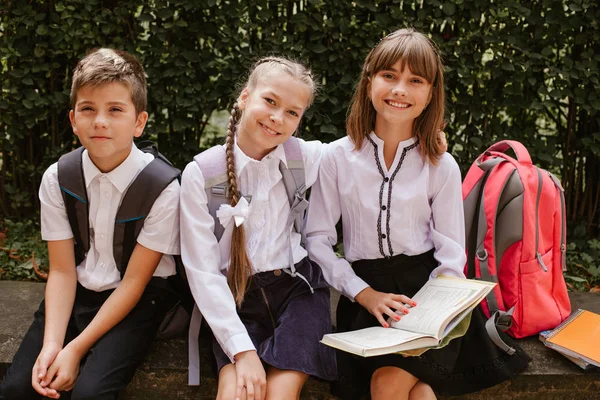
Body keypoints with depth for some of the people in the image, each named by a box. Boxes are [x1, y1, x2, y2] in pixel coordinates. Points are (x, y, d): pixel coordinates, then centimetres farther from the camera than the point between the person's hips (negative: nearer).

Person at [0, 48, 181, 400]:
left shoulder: (163, 186, -17)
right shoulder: (57, 179, -6)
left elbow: (135, 281, -14)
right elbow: (62, 270, -5)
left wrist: (76, 348, -18)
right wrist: (52, 344, -19)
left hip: (138, 300, -3)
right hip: (77, 292, 4)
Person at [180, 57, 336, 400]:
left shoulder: (308, 157, -1)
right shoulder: (201, 174, -6)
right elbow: (202, 271, -8)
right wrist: (243, 350, -15)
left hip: (298, 289, 1)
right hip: (236, 299, -1)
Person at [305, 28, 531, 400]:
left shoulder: (442, 166, -1)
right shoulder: (338, 157, -1)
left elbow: (451, 257, -1)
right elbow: (318, 239, 0)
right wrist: (364, 294, -11)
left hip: (424, 287, 0)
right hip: (367, 294, 1)